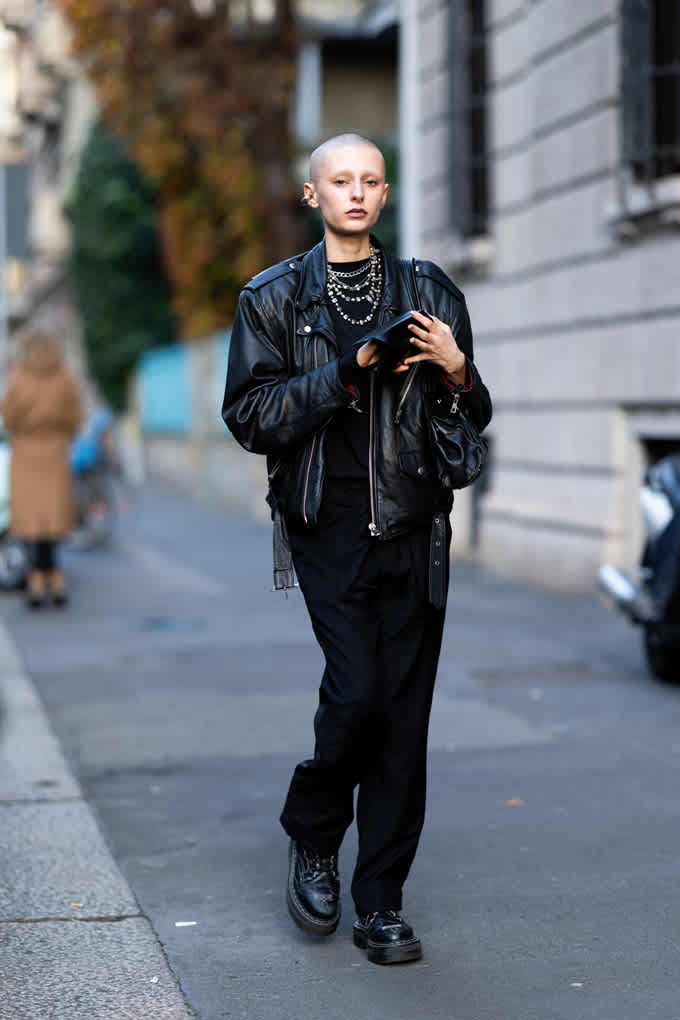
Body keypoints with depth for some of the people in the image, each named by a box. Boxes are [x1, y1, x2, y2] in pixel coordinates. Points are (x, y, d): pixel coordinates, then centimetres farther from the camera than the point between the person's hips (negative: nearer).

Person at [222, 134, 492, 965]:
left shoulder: (428, 292, 14)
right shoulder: (274, 298, 7)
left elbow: (473, 421, 18)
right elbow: (250, 416, -4)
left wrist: (456, 372, -4)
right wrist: (350, 372, -12)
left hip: (413, 530, 3)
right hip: (329, 530, -3)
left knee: (404, 715, 1)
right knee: (358, 692, -15)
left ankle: (380, 903, 12)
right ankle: (311, 837, 15)